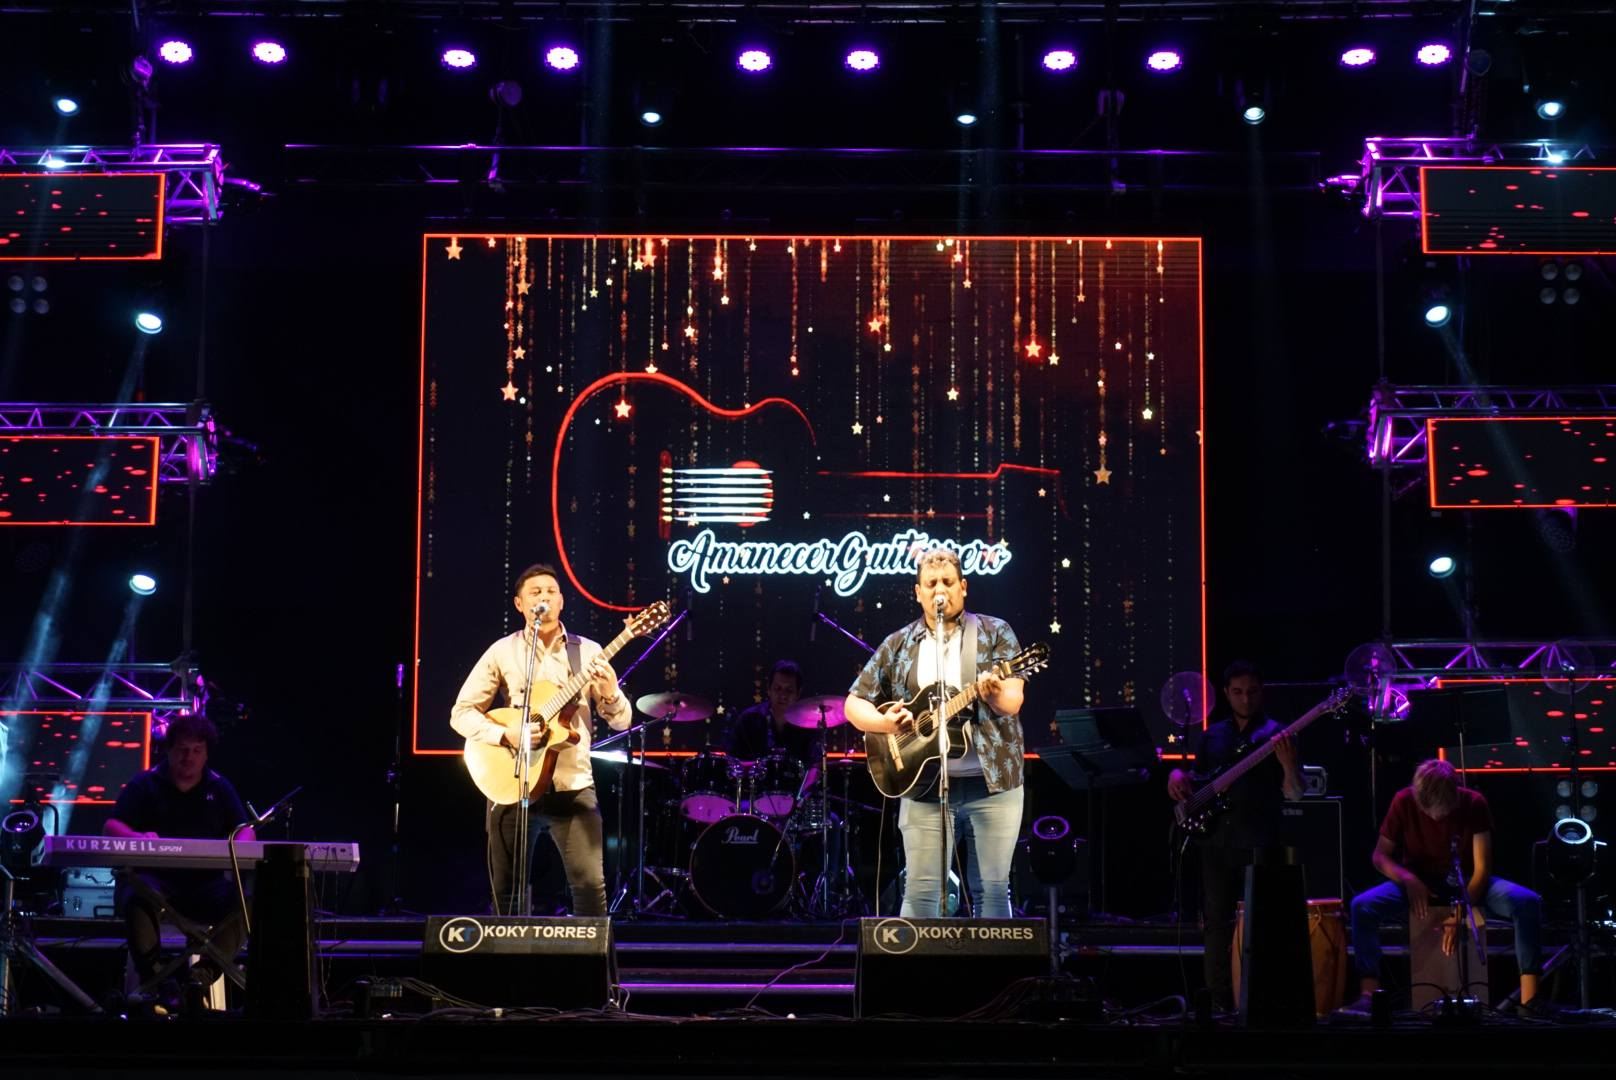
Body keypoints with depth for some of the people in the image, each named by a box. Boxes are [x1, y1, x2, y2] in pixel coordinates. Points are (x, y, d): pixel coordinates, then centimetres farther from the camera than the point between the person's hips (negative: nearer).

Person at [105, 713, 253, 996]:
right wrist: (138, 837, -24)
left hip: (206, 881, 3)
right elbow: (111, 827, 0)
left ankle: (205, 974, -17)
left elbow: (246, 831, 11)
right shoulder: (145, 784, 7)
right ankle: (151, 980, -26)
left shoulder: (219, 787, 16)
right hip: (154, 878, -2)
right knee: (139, 898, -39)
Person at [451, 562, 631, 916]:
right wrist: (506, 734, -16)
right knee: (506, 888, 6)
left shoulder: (587, 652, 5)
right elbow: (461, 714, 1)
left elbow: (621, 721, 4)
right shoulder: (502, 652, 3)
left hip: (572, 784, 0)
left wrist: (610, 693, -18)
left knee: (590, 883, -12)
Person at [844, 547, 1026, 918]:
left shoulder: (995, 633, 3)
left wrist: (995, 695, -31)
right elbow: (855, 704, 11)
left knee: (995, 888, 2)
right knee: (920, 890, -2)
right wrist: (882, 722, -10)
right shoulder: (898, 645, 9)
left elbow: (1012, 703, -8)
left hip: (993, 779, -1)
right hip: (923, 780, 1)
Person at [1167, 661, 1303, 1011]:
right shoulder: (1212, 736, 14)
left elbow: (1294, 793, -5)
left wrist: (1287, 761, -24)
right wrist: (1177, 776, 1)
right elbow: (1196, 779, 24)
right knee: (1216, 922, 5)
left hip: (1257, 844, -4)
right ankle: (1220, 1001, 12)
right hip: (1215, 840, 4)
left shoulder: (1275, 735, 1)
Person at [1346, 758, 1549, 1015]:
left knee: (1527, 902, -28)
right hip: (1419, 882, 0)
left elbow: (1482, 868, -15)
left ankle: (1529, 995, -28)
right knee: (1363, 906, -29)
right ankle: (1369, 995, -31)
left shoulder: (1473, 803, -16)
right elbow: (1380, 855, -5)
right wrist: (1408, 879, -25)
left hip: (1467, 883, 0)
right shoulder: (1403, 802, -14)